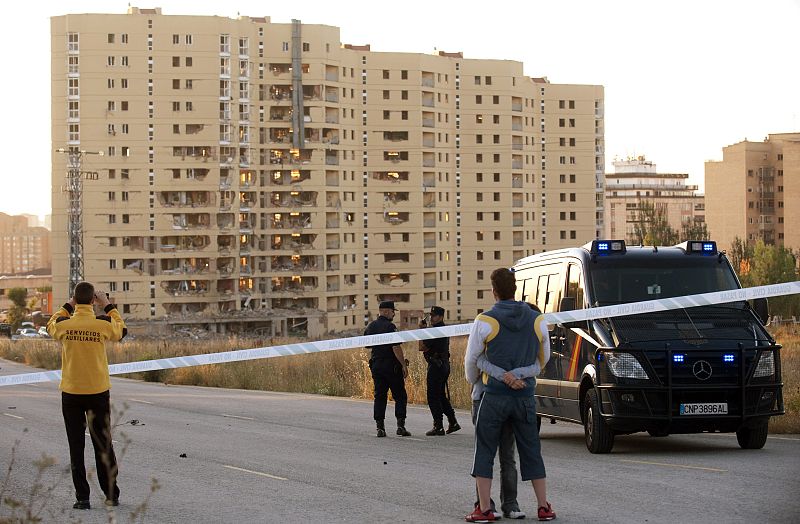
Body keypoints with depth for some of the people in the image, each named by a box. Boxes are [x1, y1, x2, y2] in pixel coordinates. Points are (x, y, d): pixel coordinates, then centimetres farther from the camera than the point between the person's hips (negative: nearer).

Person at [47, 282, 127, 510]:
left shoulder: (63, 324, -9)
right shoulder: (103, 324, -11)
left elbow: (51, 326, 16)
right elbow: (121, 331, 12)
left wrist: (68, 306, 21)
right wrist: (108, 306, 17)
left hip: (71, 394, 0)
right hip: (98, 393, 0)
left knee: (76, 447, 5)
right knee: (103, 445, 11)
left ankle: (82, 497, 3)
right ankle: (111, 494, 15)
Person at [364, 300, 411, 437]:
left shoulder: (370, 327, 9)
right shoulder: (390, 326, -13)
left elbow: (367, 345, 19)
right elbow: (396, 347, -19)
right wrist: (404, 365, -16)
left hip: (376, 365, 6)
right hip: (392, 366, -6)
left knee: (379, 396, 7)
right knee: (400, 396, 3)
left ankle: (380, 427, 2)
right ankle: (400, 425, -4)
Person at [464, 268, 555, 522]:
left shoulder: (485, 321, -8)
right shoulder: (537, 320, 3)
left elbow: (471, 361, 1)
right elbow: (543, 357, 18)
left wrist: (473, 380, 23)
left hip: (494, 397, -3)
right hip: (525, 397, 3)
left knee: (484, 453, 5)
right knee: (532, 453, 12)